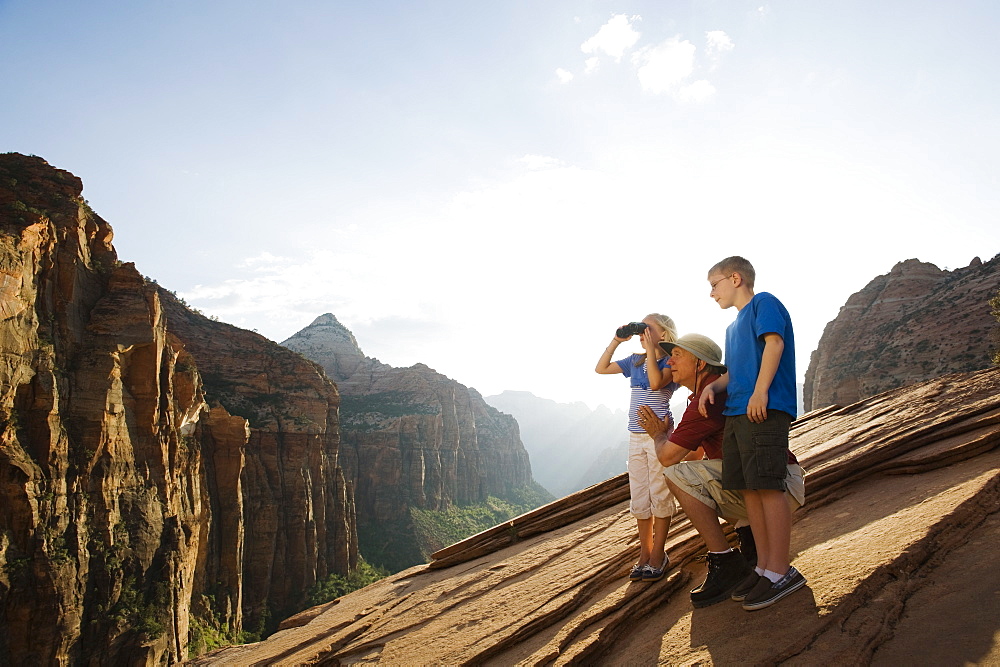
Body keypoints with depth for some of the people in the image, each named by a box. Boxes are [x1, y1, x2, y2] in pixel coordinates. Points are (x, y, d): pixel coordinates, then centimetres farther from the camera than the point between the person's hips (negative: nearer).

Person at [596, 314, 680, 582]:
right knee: (639, 498, 9)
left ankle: (657, 557, 8)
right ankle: (645, 553, 18)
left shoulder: (670, 361, -5)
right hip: (636, 436, 6)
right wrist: (616, 340, 7)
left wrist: (650, 349, -18)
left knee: (660, 496, -1)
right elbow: (601, 368, 14)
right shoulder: (634, 361, 12)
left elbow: (656, 382, -24)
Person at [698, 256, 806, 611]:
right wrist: (713, 386, 7)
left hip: (764, 410, -9)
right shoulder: (733, 328, 28)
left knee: (768, 487, -9)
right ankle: (764, 566, 13)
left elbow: (775, 343, -12)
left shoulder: (763, 302, 3)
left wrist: (760, 391, -21)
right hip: (736, 413, 9)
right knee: (748, 489, 6)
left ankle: (780, 571, -4)